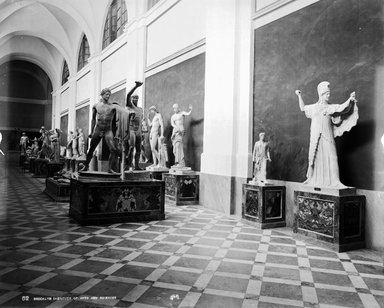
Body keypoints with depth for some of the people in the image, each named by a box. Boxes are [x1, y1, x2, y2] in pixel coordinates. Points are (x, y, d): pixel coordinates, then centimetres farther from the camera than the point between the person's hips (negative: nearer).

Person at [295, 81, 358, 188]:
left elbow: (343, 108, 0)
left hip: (327, 136, -1)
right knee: (314, 157, 3)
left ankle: (334, 181, -10)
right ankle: (312, 179, 13)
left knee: (331, 157, -9)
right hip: (315, 137, 1)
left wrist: (350, 99, -11)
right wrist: (299, 96, 31)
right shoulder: (314, 107, 16)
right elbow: (302, 108, 31)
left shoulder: (331, 107, 11)